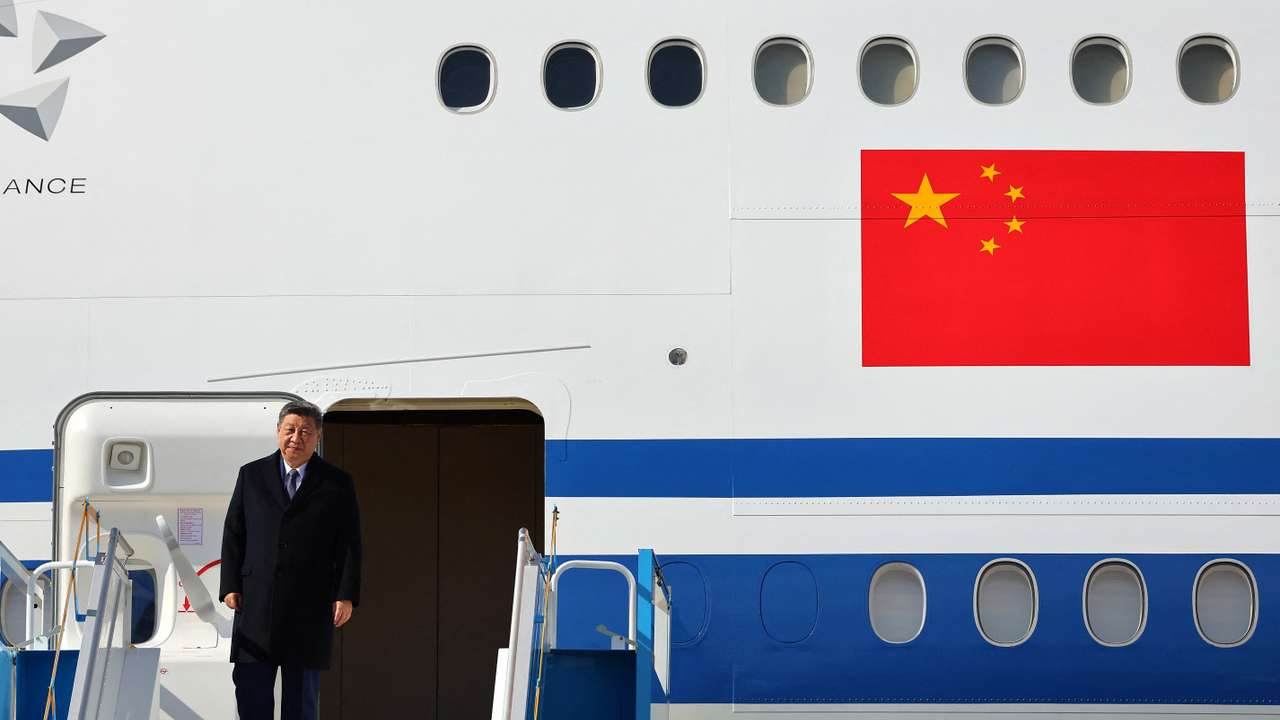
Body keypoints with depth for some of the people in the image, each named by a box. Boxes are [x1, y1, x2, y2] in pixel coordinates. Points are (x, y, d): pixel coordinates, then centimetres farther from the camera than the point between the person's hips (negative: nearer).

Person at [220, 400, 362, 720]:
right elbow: (233, 533, 10)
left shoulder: (337, 484, 5)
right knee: (250, 689, 0)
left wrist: (346, 595, -6)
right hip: (256, 606, 1)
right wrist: (230, 586, 1)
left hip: (309, 608, -1)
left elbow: (349, 544, 2)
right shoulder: (252, 475, 10)